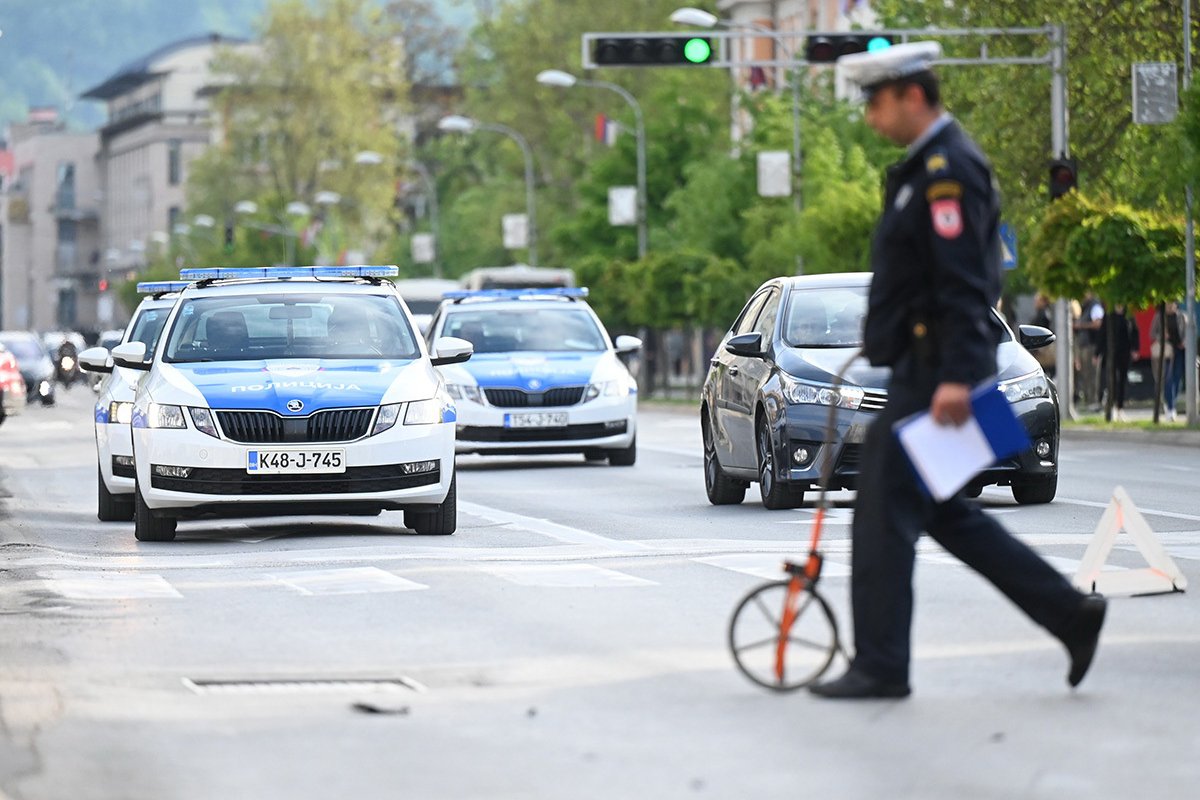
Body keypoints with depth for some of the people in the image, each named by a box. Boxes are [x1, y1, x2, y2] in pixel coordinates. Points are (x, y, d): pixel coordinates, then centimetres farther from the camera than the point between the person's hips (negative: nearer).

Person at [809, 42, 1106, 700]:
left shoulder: (948, 169, -15)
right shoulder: (928, 168, 17)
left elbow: (964, 283, -23)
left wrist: (958, 376, -28)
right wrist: (883, 339, 25)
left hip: (935, 374, -11)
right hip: (923, 369, 11)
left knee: (886, 511, -5)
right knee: (942, 511, 13)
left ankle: (880, 665, 1)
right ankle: (1070, 613, 14)